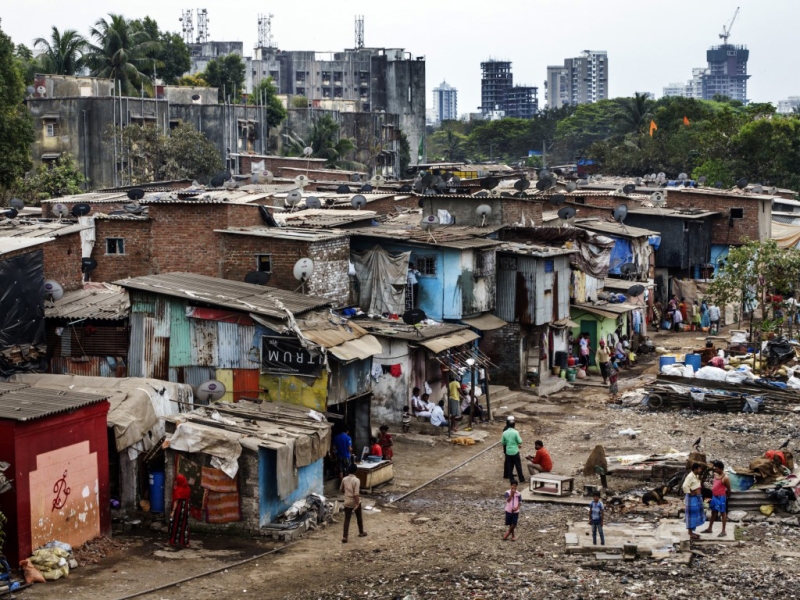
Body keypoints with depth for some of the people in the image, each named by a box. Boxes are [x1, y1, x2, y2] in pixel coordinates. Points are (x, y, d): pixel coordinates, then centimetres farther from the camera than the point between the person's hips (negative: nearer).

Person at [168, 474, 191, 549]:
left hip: (178, 508, -6)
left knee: (176, 525, 5)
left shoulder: (178, 490, -16)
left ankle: (175, 542, 8)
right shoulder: (187, 489, 3)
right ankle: (185, 542, 13)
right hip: (186, 508, 6)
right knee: (184, 525, 11)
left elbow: (176, 501, -18)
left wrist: (173, 511, -18)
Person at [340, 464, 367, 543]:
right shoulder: (356, 480, -18)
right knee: (359, 517, 20)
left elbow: (341, 489, 16)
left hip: (347, 502, 3)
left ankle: (344, 537, -5)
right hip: (355, 502, -3)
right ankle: (361, 532, 36)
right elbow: (356, 494, -23)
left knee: (347, 519, 4)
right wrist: (357, 504, -20)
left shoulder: (344, 479, -2)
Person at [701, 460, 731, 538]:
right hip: (714, 496, 8)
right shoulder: (715, 475, 4)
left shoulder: (725, 478, -20)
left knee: (723, 513, 2)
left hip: (721, 497, -8)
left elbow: (728, 489, -11)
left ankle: (723, 531, 9)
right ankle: (709, 528, 28)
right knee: (713, 512, 18)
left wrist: (727, 497, 0)